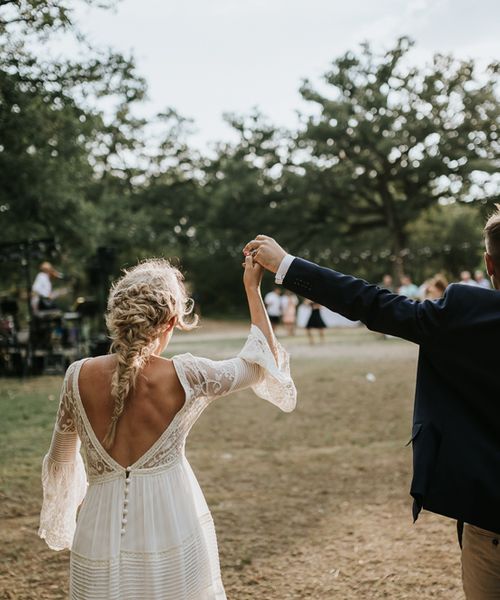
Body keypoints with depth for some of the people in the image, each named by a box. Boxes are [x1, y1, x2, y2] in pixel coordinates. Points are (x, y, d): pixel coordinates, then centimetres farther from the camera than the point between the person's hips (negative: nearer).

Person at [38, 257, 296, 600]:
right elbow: (265, 362, 4)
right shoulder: (184, 377, -13)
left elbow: (61, 461, 8)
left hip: (101, 539, 2)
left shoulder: (80, 377, -8)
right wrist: (253, 289, 10)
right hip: (172, 536, -1)